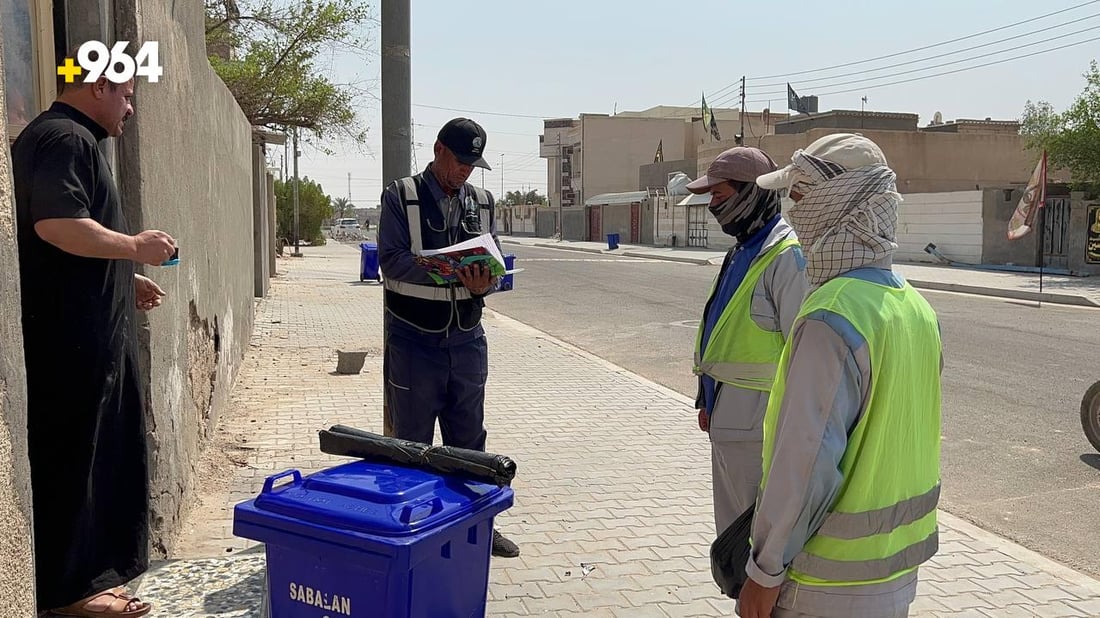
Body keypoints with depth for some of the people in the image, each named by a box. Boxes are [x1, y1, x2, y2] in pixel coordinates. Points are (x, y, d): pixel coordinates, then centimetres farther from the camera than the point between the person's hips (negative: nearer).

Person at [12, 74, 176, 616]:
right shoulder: (66, 138, -13)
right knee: (70, 457, -2)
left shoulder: (69, 138, 22)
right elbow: (56, 224, -27)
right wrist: (135, 247, -16)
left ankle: (89, 570, 24)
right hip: (70, 336, -11)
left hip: (81, 332, 11)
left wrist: (126, 280, 22)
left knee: (89, 455, 14)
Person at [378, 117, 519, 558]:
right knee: (412, 443, 7)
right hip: (414, 340, -4)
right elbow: (392, 261, -15)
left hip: (467, 339, 5)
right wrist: (453, 272, -29)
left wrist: (485, 281, -17)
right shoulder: (401, 197, -5)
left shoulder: (482, 202, 9)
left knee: (469, 439, 15)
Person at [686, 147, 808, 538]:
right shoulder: (741, 253, 14)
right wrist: (707, 400, 20)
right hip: (727, 419, 9)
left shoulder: (787, 258, -17)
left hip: (756, 425, -9)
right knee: (731, 530, 21)